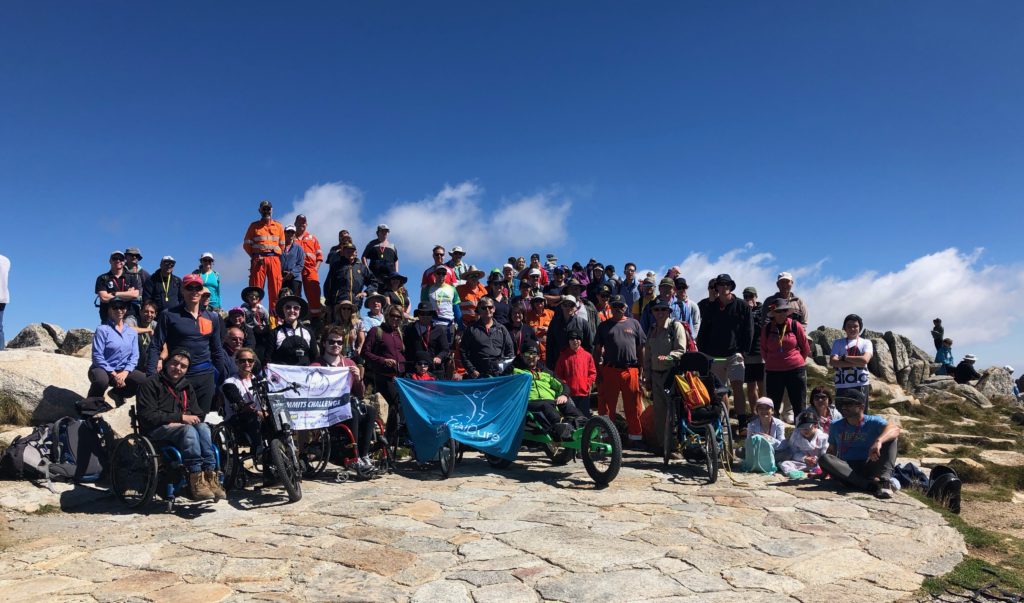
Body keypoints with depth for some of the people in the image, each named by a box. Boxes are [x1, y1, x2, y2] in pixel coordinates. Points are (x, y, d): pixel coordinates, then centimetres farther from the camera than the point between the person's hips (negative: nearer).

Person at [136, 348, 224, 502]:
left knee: (203, 427, -30)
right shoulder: (151, 384, 1)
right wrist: (180, 417, -16)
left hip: (180, 427, 5)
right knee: (189, 430, -35)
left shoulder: (187, 386, 20)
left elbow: (198, 414, 15)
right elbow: (148, 416, -9)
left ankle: (210, 475, -37)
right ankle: (196, 479, -40)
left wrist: (178, 423, -7)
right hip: (157, 430, -5)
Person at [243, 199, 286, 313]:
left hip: (274, 259, 1)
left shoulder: (278, 226, 17)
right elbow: (246, 244, 8)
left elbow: (282, 245, 16)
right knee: (256, 287, -5)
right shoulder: (254, 226, 12)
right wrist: (255, 256, -2)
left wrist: (276, 256, 3)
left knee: (275, 288, -3)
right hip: (259, 260, -1)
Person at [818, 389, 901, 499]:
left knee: (889, 437, -20)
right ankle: (869, 485, -40)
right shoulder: (836, 427, 11)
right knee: (824, 459, -29)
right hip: (846, 469, 2)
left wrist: (878, 441, -43)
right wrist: (825, 472, 6)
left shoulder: (873, 422, 0)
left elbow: (894, 429, -22)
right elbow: (831, 451, 19)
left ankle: (884, 479, -40)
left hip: (870, 468, -2)